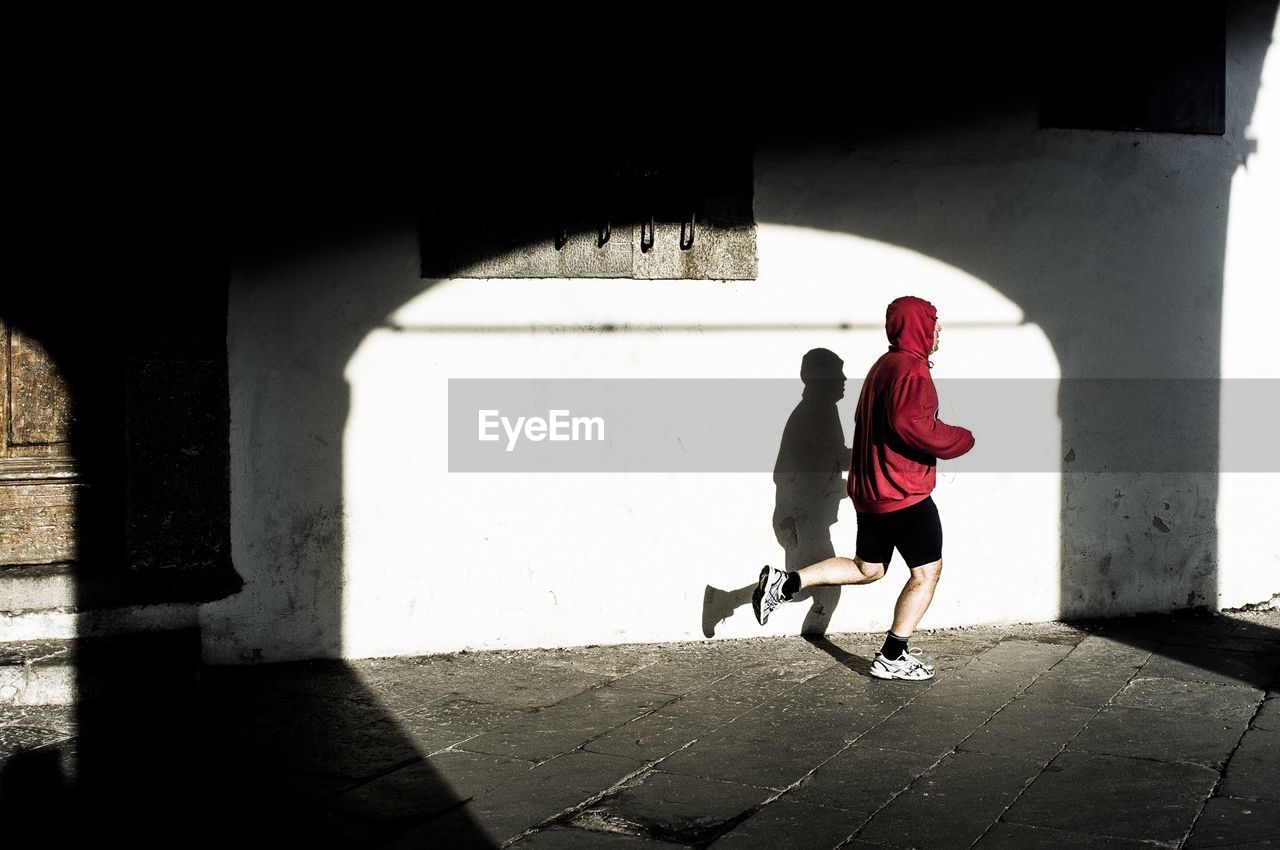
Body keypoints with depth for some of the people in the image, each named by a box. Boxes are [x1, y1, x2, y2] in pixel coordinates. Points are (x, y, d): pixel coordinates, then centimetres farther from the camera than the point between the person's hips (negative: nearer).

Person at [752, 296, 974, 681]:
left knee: (867, 568, 20)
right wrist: (962, 440, -16)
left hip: (870, 490, 9)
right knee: (927, 570, 3)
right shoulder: (910, 369, -16)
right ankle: (892, 658, 6)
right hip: (904, 494, -9)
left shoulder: (884, 366, 16)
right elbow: (912, 424, -30)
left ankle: (785, 582, 10)